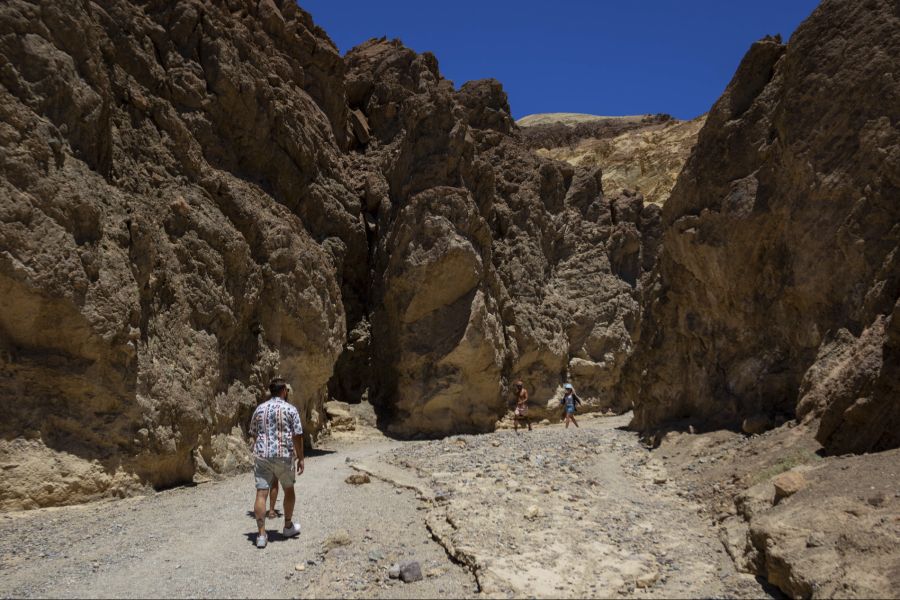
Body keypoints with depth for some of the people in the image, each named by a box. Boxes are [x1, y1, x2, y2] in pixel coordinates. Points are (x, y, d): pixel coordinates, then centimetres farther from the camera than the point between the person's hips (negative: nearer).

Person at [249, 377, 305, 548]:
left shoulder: (259, 409, 10)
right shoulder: (290, 410, -2)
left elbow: (253, 434, 15)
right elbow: (297, 436, -6)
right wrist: (300, 458, 1)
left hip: (262, 456, 3)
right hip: (284, 456, -2)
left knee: (261, 493, 0)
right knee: (289, 489, 17)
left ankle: (261, 534, -6)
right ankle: (288, 526, 30)